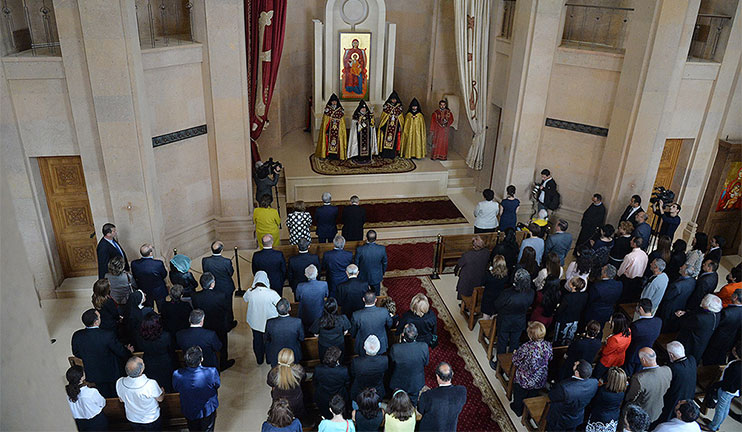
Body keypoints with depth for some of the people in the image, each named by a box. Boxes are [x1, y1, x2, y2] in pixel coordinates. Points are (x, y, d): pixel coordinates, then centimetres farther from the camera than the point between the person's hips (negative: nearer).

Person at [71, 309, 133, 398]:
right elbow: (121, 352, -18)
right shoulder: (108, 335, -33)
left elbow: (76, 353, 1)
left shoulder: (77, 336, -20)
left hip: (92, 373, 4)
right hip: (111, 373, -4)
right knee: (115, 397, 23)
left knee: (104, 396, 27)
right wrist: (128, 350, 5)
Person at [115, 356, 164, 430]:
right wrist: (162, 391, 6)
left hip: (132, 419, 3)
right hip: (151, 419, -3)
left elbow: (121, 400, -5)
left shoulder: (119, 383, -28)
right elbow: (160, 399, -16)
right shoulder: (151, 384, -39)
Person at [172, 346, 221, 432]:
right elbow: (217, 386, -15)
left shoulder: (177, 375, -32)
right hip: (208, 410, -2)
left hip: (188, 411, 2)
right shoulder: (212, 372, -38)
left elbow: (176, 389, -9)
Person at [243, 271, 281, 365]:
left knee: (257, 340, 26)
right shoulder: (272, 293, -30)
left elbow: (245, 299, 1)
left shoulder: (250, 292, -23)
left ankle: (259, 359, 46)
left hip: (254, 322, 2)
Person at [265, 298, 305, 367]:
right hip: (293, 356, 0)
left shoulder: (270, 323, -25)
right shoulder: (297, 322, -28)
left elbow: (267, 340, -7)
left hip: (275, 358, 0)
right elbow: (301, 339, -11)